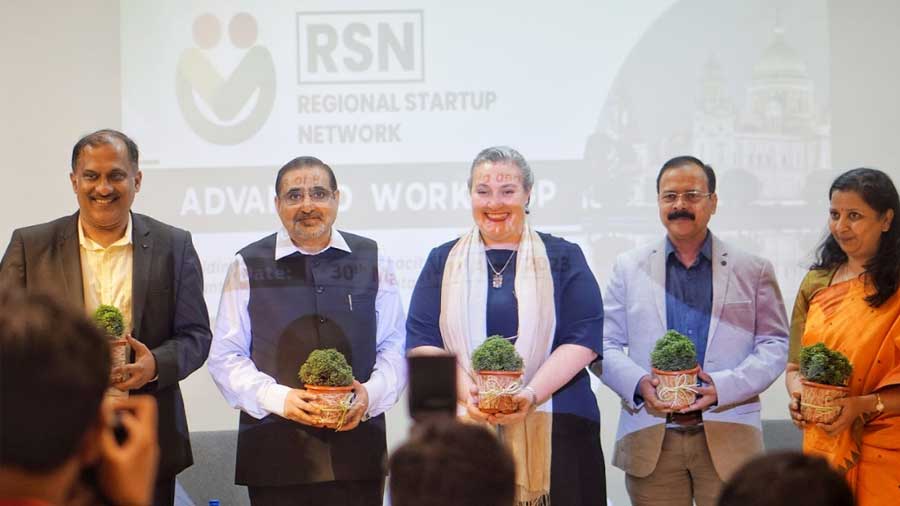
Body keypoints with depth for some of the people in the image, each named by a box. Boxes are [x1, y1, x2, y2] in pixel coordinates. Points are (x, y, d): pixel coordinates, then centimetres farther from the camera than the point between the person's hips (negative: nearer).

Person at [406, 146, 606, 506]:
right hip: (464, 434, 1)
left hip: (554, 431, -1)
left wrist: (531, 394, -14)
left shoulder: (563, 258, 11)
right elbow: (421, 342, 6)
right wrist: (465, 392, -12)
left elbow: (583, 339, 1)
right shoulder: (443, 263, 15)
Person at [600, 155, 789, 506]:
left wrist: (723, 386, -13)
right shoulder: (629, 268, 11)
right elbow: (605, 345, 8)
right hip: (650, 442, 1)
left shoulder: (753, 270, 8)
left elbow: (775, 344, 4)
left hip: (728, 441, -1)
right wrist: (639, 383, -13)